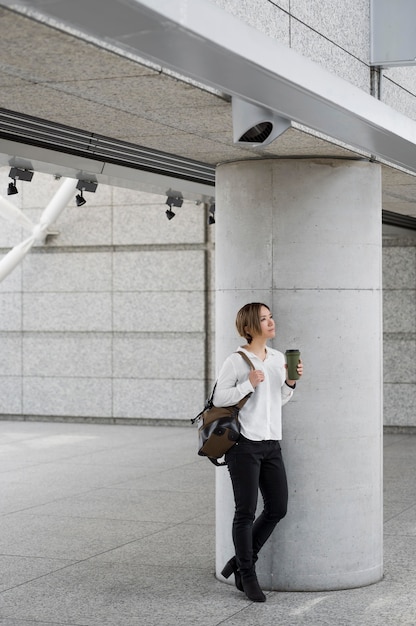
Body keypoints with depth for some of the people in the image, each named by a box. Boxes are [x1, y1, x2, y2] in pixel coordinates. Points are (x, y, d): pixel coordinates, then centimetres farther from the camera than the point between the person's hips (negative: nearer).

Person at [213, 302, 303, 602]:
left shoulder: (278, 358, 9)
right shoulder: (235, 361, -9)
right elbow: (219, 398, -8)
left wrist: (290, 382, 0)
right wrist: (248, 384, -18)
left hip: (271, 443, 7)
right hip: (244, 444, -7)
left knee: (278, 508, 8)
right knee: (246, 512, 1)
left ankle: (241, 560, 25)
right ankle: (248, 576, 14)